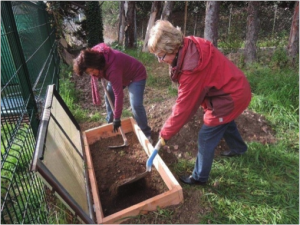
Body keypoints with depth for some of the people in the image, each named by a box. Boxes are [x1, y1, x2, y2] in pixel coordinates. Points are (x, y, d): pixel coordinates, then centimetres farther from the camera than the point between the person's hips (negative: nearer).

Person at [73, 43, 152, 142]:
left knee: (136, 105, -22)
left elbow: (118, 95, -36)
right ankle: (109, 122, 31)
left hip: (136, 75, -9)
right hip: (122, 74, 9)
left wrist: (117, 118, -29)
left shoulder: (113, 69, -42)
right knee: (109, 96, 12)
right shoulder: (95, 53, -19)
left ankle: (146, 133, -4)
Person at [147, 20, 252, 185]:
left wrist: (166, 133, -15)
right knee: (225, 122, 33)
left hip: (231, 96, -9)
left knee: (206, 137, 2)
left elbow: (184, 106, -26)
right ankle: (238, 148, 61)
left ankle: (199, 177, 23)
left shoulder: (192, 68, -34)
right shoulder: (190, 46, -7)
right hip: (235, 88, 9)